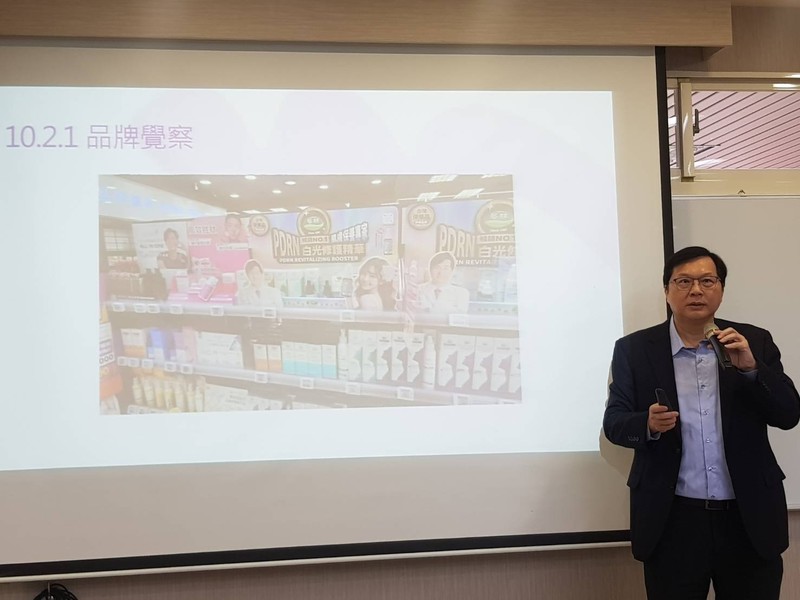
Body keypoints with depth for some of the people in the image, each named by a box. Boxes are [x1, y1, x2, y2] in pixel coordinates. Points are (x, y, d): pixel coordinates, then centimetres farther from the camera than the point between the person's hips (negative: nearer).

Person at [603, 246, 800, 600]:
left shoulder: (754, 343, 4)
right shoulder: (634, 349, 1)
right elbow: (613, 422, -1)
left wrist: (750, 367, -17)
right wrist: (648, 424, -22)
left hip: (751, 519, 1)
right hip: (673, 521, -1)